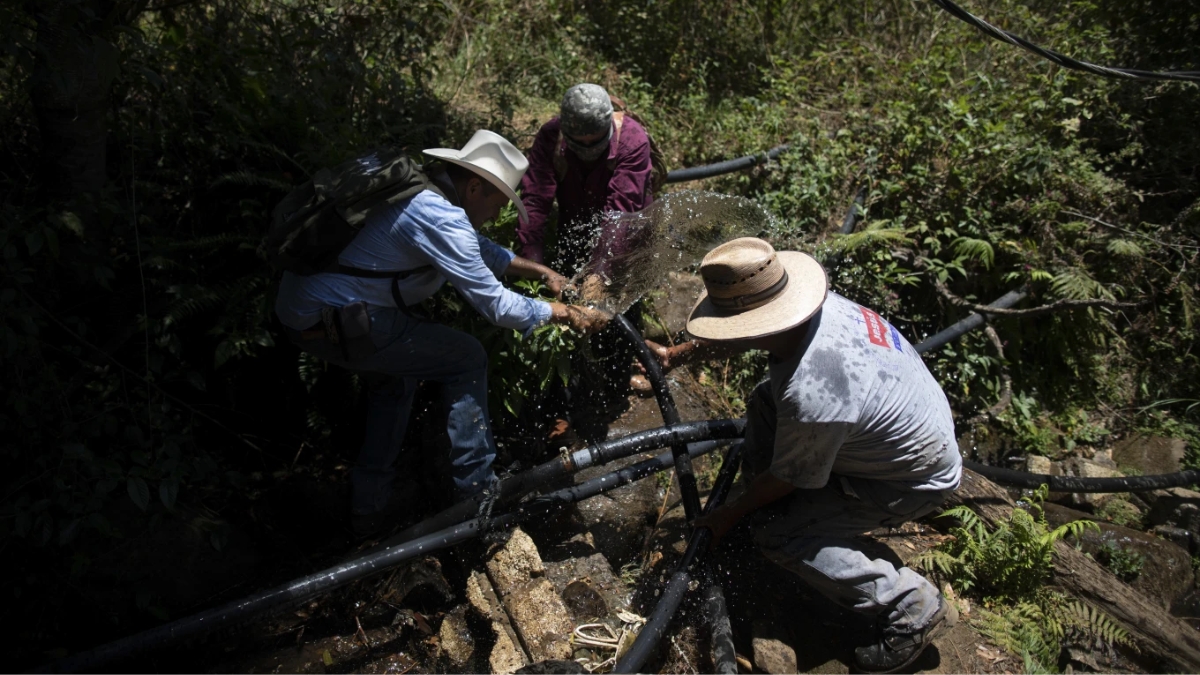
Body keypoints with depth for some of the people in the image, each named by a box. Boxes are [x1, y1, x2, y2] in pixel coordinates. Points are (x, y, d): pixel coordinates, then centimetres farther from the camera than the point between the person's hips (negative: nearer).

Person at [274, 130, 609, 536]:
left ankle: (369, 503, 35)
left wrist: (541, 271, 23)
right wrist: (566, 314, -6)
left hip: (299, 307, 10)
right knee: (466, 360, -1)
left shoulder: (427, 194, 11)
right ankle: (476, 493, 10)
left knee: (398, 374, 30)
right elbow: (493, 303, -17)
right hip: (333, 322, -10)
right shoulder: (440, 218, -20)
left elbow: (478, 249, 26)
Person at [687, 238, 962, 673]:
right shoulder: (813, 302, -17)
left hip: (916, 478, -8)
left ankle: (911, 608, 0)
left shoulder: (810, 397, -41)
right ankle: (757, 499, 18)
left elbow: (787, 479, -21)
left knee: (777, 534, -12)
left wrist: (731, 514, -2)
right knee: (764, 400, 5)